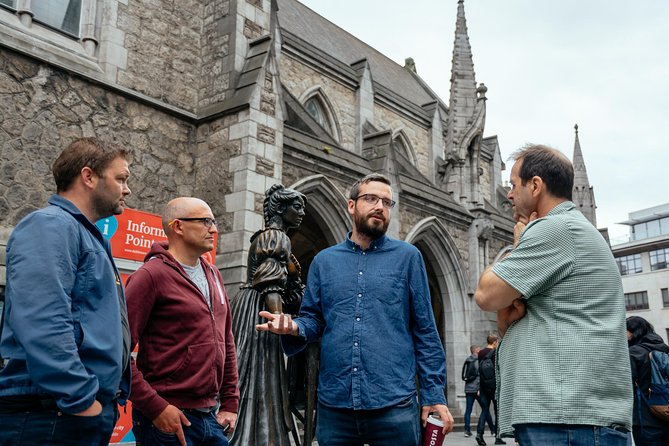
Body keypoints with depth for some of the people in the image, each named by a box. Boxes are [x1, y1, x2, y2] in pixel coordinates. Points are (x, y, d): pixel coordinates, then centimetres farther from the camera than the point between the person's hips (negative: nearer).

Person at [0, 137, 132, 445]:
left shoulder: (88, 236, 20)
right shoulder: (50, 226, -12)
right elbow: (42, 323, -25)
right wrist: (80, 399, -22)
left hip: (95, 411, 10)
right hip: (52, 415, -10)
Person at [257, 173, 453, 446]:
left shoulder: (408, 257, 4)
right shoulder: (324, 260, 10)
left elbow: (425, 332, 2)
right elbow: (313, 321, 11)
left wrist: (433, 396, -3)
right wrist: (293, 327, -12)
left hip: (393, 404, -2)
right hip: (334, 404, 2)